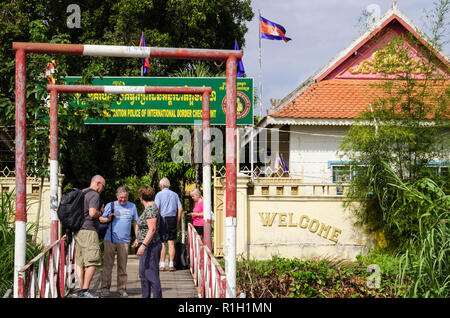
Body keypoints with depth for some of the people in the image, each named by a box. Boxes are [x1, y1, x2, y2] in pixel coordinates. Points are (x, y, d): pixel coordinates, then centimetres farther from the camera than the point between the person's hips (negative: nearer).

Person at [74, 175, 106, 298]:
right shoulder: (94, 195, -9)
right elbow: (92, 213, -22)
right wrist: (100, 213, -1)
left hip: (77, 230, 9)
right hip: (88, 230, -9)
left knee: (80, 262, 9)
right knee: (92, 261, -6)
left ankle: (81, 290, 10)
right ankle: (85, 290, -10)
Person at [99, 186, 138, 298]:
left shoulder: (132, 206, 11)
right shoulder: (110, 205, 7)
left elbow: (135, 223, 15)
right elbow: (101, 218, 8)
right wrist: (108, 218, -13)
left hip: (124, 241, 1)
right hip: (110, 240, -1)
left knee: (122, 266, 4)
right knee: (107, 264, -2)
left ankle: (122, 288, 11)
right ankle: (105, 288, 4)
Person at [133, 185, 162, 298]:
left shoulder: (151, 209, -18)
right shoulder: (150, 208, 14)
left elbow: (152, 229, -25)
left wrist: (143, 245, -29)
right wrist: (138, 239, 36)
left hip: (150, 246, -11)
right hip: (147, 245, 11)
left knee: (151, 275, -8)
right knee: (143, 274, 16)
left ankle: (157, 296, -6)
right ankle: (145, 296, 24)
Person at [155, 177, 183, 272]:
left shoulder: (159, 194, -2)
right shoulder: (174, 194, 10)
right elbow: (180, 208, 5)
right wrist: (177, 222, 11)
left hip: (162, 219, -3)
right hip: (173, 219, 3)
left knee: (162, 243, 1)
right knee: (171, 243, 5)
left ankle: (162, 265, 0)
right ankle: (171, 265, 4)